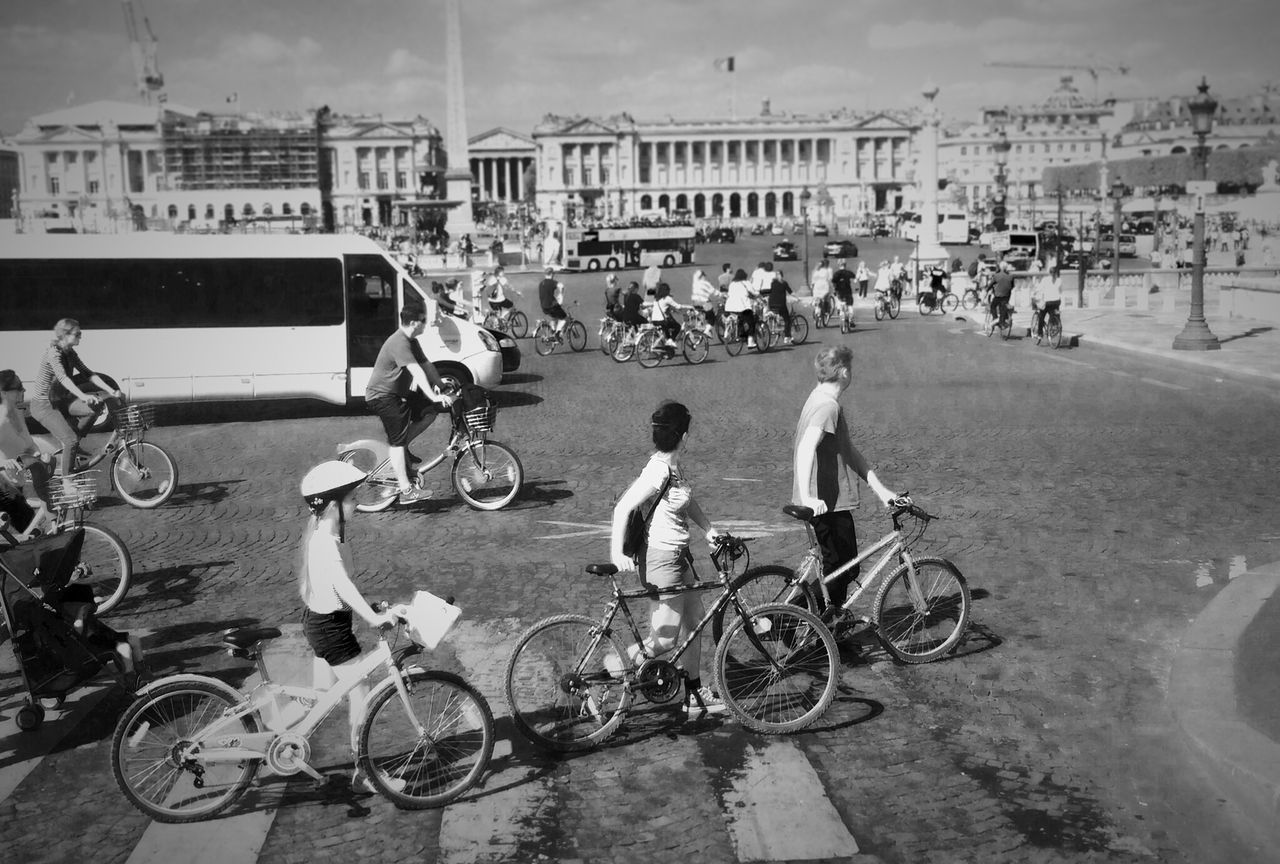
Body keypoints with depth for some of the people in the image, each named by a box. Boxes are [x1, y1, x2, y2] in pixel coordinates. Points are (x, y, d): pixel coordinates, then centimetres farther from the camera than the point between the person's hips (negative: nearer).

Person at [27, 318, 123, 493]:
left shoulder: (70, 353, 4)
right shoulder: (53, 352, -21)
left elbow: (88, 374, 2)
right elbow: (63, 377, -36)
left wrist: (112, 391, -10)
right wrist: (83, 396, -50)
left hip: (59, 400, 7)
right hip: (43, 404, -7)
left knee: (94, 408, -18)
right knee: (70, 439, -20)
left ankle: (69, 447, 0)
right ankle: (67, 481, -6)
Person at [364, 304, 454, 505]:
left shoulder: (411, 341, 8)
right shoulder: (399, 343, -24)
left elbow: (426, 364, 9)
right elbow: (416, 372, -35)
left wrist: (443, 388, -1)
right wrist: (434, 396, -42)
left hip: (398, 393, 10)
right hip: (382, 396, -10)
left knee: (429, 413, 0)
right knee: (397, 441, -12)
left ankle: (402, 449, 12)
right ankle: (406, 491, -13)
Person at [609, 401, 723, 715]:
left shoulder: (673, 466, 4)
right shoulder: (658, 472, -23)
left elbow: (689, 500, 18)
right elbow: (622, 508, -27)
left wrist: (709, 529, 8)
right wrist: (617, 553, -32)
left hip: (678, 554, 10)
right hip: (660, 559, -10)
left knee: (694, 620, 16)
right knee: (666, 639, -2)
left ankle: (694, 693, 28)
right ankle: (616, 666, 16)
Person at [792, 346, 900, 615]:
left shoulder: (820, 398, 13)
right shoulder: (827, 406, -19)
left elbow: (849, 451, 14)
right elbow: (805, 449, -34)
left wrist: (880, 489, 10)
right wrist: (807, 497, -44)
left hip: (828, 500, 10)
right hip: (827, 502, -10)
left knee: (841, 567, 19)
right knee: (844, 569, -1)